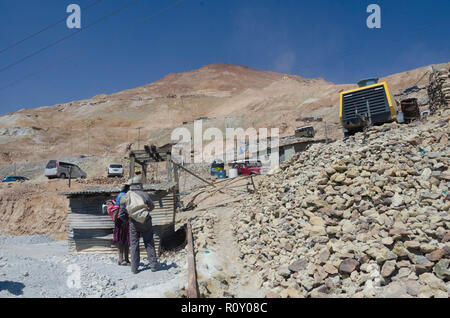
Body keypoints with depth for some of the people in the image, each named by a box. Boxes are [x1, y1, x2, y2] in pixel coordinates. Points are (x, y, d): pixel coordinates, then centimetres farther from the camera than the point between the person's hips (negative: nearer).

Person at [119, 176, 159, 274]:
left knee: (134, 245, 10)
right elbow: (152, 207, 7)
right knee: (149, 244, 9)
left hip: (133, 224, 1)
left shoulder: (125, 197, -3)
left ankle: (134, 268, 12)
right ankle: (154, 265, 11)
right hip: (146, 222, -1)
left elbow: (121, 215, 0)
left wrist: (127, 220, 19)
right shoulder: (144, 195, -9)